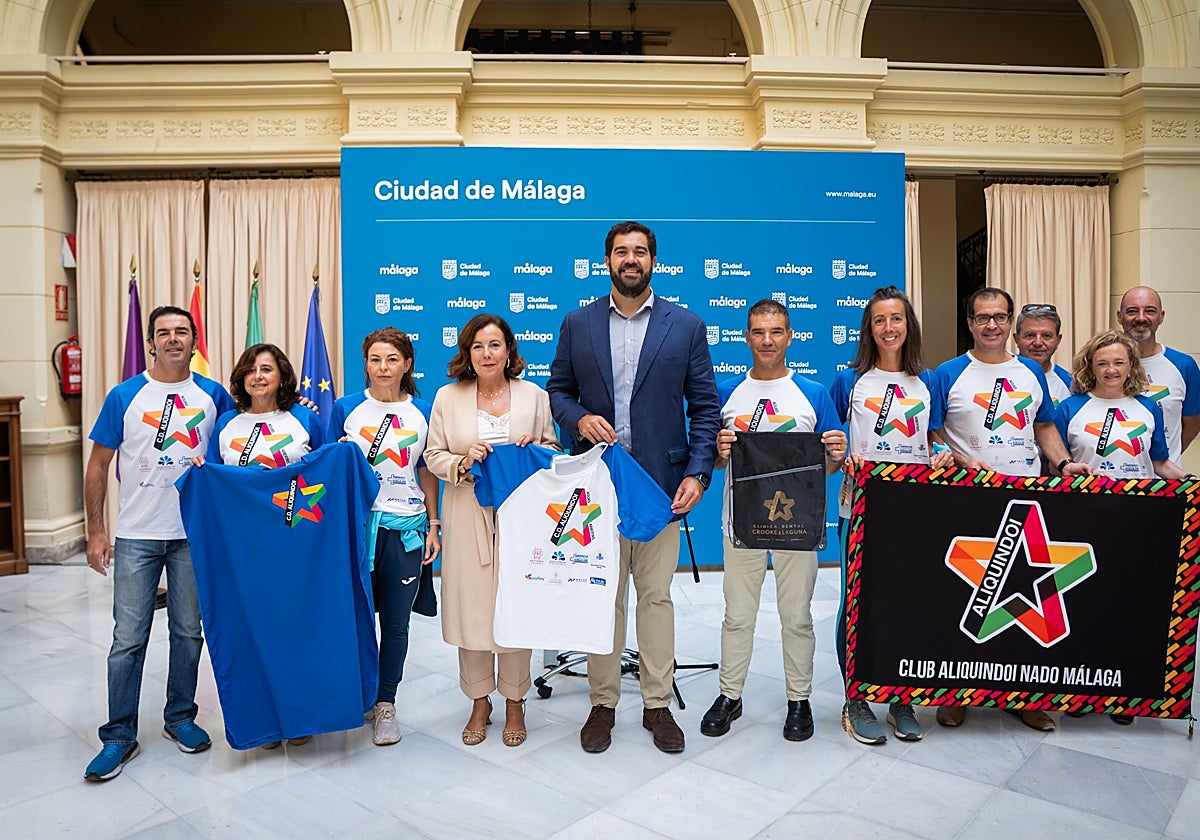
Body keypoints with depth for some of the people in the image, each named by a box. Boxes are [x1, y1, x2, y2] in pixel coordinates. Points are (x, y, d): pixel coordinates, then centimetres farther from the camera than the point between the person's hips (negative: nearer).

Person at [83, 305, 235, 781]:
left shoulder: (214, 396, 2)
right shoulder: (125, 396, -1)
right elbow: (98, 465, 2)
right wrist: (95, 531, -2)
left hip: (195, 534, 1)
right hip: (137, 537, -1)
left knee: (188, 632, 11)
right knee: (128, 639, 3)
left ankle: (180, 718, 28)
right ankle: (119, 736, 17)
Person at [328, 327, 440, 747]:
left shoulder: (423, 412, 5)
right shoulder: (346, 409, 2)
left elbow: (427, 473, 9)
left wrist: (433, 525, 6)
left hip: (405, 527, 1)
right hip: (357, 524, -1)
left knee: (396, 621, 8)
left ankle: (386, 703, 23)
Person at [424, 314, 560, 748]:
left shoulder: (534, 395, 4)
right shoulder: (448, 396, 4)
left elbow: (555, 448, 11)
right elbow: (433, 456, 5)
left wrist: (536, 450, -11)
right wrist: (462, 461, -14)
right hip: (469, 517, 1)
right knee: (470, 608, 5)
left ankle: (514, 703, 24)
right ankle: (479, 703, 25)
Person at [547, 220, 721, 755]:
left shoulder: (686, 326, 4)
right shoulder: (577, 324, 7)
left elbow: (705, 407, 3)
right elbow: (557, 389, 13)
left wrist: (697, 472, -7)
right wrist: (578, 419, -9)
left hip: (661, 483, -1)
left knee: (656, 596, 8)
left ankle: (657, 704, 23)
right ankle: (603, 702, 24)